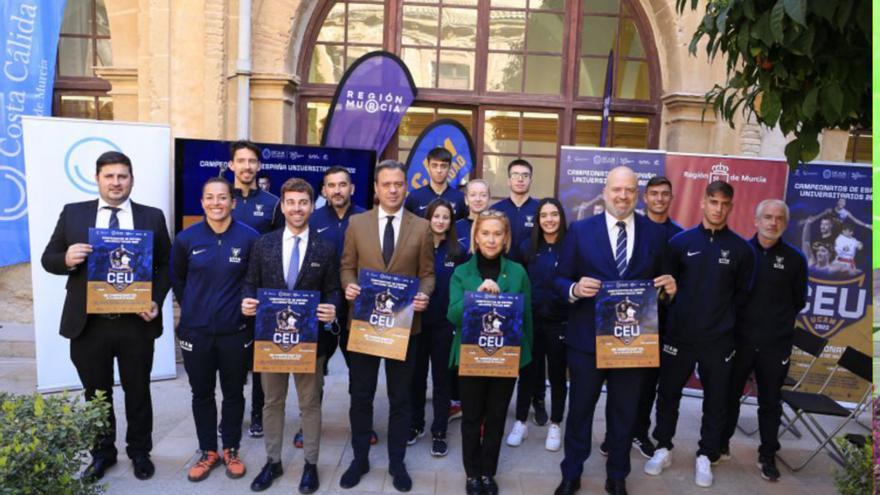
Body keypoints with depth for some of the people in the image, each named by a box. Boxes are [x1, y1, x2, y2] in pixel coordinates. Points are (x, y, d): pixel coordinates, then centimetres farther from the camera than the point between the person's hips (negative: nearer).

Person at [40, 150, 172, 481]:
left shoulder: (152, 217, 1)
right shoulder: (73, 213, 3)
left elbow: (166, 265, 2)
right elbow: (48, 258, 6)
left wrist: (156, 301, -12)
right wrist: (66, 259, -17)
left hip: (136, 324, -1)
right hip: (88, 324, 1)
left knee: (137, 392, 14)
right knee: (96, 393, 16)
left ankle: (139, 452, 33)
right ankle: (102, 453, 36)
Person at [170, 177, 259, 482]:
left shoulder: (250, 238, -9)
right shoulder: (186, 238, -3)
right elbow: (177, 279, 12)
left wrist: (247, 306, 4)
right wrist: (193, 308, 13)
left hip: (235, 331, -1)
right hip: (195, 331, 2)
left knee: (233, 393, 12)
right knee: (202, 394, 13)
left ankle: (231, 450, 29)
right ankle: (208, 452, 30)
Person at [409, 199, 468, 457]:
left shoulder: (458, 251, -1)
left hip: (445, 323, -1)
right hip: (417, 321, 1)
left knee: (441, 376, 7)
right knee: (416, 375, 12)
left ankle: (439, 431, 17)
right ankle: (415, 424, 28)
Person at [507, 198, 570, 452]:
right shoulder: (527, 247, 2)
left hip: (560, 321, -2)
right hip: (531, 319, 2)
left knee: (557, 373, 11)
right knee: (527, 370, 11)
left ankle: (555, 425, 26)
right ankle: (520, 422, 25)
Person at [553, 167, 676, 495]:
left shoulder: (656, 233, 2)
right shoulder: (580, 230, -3)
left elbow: (663, 283, 8)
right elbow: (560, 280, -2)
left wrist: (669, 288, -15)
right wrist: (575, 289, -23)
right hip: (586, 339, -1)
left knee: (624, 412, 17)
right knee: (580, 409, 14)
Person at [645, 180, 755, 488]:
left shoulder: (741, 249, 0)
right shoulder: (681, 241, -2)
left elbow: (743, 293, 7)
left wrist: (724, 318, 3)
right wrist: (677, 314, 3)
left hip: (719, 340, 0)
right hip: (678, 335, 0)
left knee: (716, 400, 9)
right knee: (668, 395, 9)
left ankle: (705, 457, 25)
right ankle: (663, 449, 27)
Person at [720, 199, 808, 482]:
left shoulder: (795, 259, 0)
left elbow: (798, 301, 9)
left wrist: (778, 321, 4)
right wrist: (744, 318, 0)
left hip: (776, 344, 0)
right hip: (739, 339, 0)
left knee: (770, 402, 11)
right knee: (729, 396, 12)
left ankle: (768, 456, 25)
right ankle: (721, 443, 30)